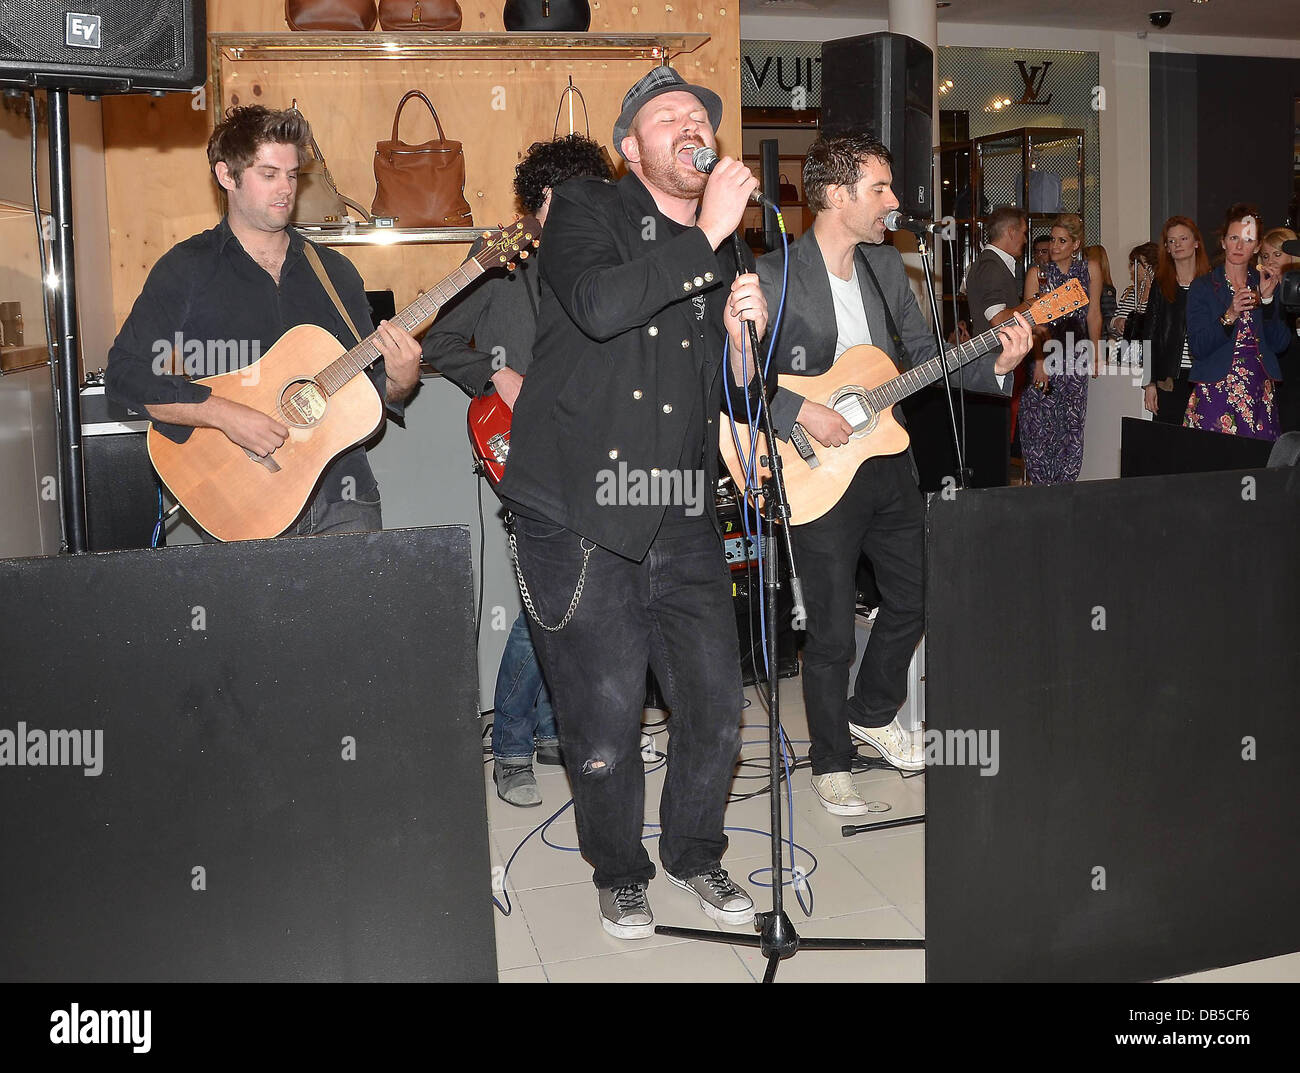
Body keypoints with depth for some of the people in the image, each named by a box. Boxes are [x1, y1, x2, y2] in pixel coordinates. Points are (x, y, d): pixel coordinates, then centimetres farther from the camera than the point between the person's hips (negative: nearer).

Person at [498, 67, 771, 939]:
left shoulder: (723, 257, 16)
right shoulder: (586, 211, 0)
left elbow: (741, 402, 17)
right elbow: (598, 304, -23)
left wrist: (742, 336, -3)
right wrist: (706, 235, -19)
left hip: (683, 523, 5)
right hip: (578, 518, -5)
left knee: (717, 708, 6)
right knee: (607, 721, 0)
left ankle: (697, 852, 32)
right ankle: (620, 873, 26)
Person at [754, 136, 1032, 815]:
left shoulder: (887, 266, 7)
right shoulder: (773, 277, -14)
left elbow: (922, 356, 11)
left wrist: (995, 366, -3)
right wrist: (801, 413, -23)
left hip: (888, 462, 7)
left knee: (913, 599, 17)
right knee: (832, 634, 2)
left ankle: (872, 714, 41)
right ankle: (831, 763, 23)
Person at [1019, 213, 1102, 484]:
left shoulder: (1091, 269, 5)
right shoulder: (1037, 273, -1)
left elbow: (1093, 315, 9)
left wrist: (1096, 355, 10)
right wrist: (1039, 361, -15)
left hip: (1075, 357, 2)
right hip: (1042, 352, -2)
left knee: (1072, 425, 1)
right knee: (1039, 423, -5)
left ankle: (1064, 482, 9)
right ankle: (1037, 483, 4)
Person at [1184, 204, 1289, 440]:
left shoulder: (1265, 284, 11)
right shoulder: (1203, 287, 1)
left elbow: (1280, 345, 4)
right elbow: (1198, 347, -9)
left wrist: (1267, 300, -6)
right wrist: (1229, 316, -21)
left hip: (1259, 394, 3)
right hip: (1216, 392, -3)